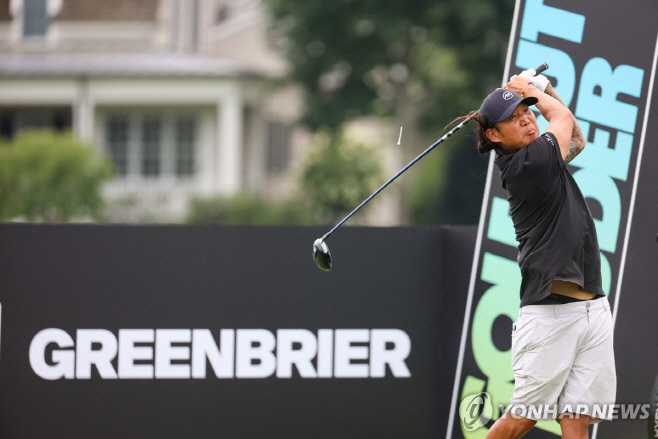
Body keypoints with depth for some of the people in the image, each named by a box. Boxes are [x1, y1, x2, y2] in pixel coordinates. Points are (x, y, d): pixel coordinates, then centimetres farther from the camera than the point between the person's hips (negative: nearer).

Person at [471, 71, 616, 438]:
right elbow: (563, 117, 5)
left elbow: (576, 140, 35)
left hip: (593, 308, 8)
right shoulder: (528, 163, -11)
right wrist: (529, 89, 22)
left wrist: (543, 90, 23)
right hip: (550, 312, -8)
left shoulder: (544, 159, 15)